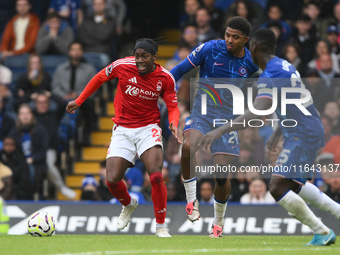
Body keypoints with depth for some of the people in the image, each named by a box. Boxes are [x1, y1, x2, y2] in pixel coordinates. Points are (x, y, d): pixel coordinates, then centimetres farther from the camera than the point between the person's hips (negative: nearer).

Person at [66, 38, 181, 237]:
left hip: (148, 129, -1)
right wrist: (79, 100, 13)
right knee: (112, 180, -9)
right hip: (123, 129, 1)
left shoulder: (165, 78, -9)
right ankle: (129, 205, 28)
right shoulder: (122, 66, -11)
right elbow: (100, 78, 7)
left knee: (156, 176, -23)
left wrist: (173, 124, -22)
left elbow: (173, 107, 0)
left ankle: (161, 227, -6)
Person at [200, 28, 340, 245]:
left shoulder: (269, 77, -21)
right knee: (294, 184, 26)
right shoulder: (285, 66, 9)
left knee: (278, 187, -15)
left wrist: (221, 130, -38)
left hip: (302, 136, -10)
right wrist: (277, 134, 30)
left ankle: (322, 232, -9)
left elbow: (257, 113, -34)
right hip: (312, 130, 10)